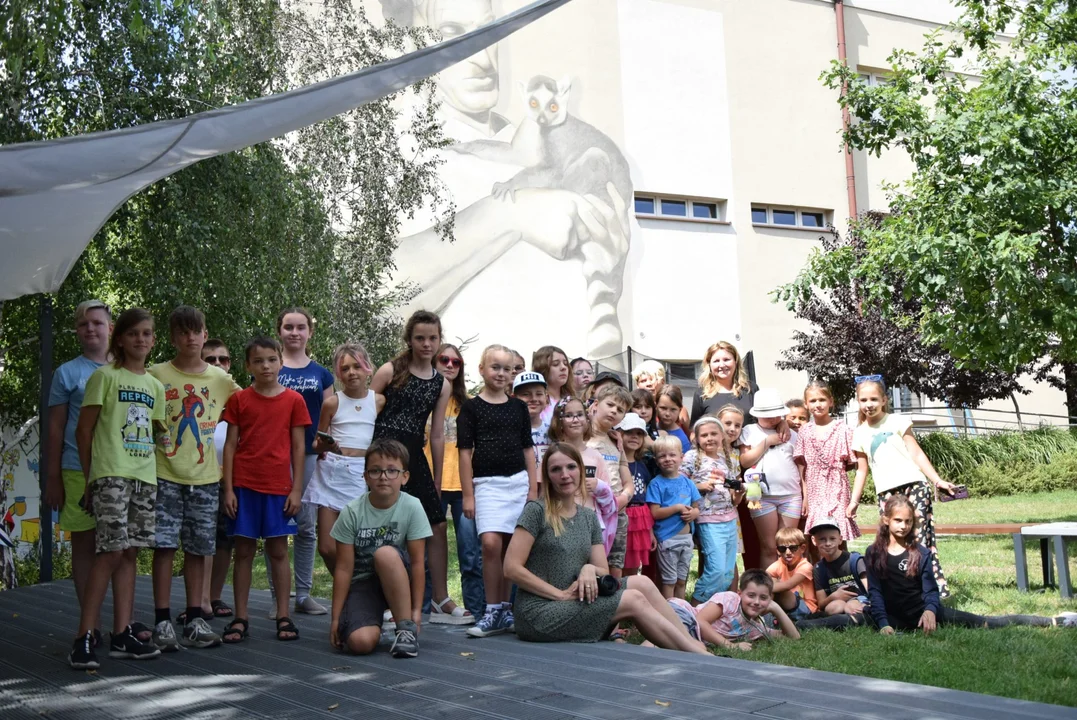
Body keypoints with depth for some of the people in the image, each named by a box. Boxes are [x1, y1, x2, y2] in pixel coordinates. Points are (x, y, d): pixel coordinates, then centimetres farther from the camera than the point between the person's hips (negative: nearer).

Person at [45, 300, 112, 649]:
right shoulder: (67, 373, 3)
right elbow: (56, 429, 3)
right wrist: (53, 478, -1)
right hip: (79, 472, -2)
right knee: (84, 545, 4)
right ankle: (91, 624, 11)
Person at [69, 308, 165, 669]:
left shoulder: (155, 386, 17)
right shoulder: (105, 376, -1)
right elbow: (84, 429, -2)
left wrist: (153, 475, 11)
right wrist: (88, 478, -3)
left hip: (145, 476, 6)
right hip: (111, 475, -6)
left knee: (129, 552, 7)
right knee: (111, 552, -13)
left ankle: (122, 635, 10)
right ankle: (83, 639, -9)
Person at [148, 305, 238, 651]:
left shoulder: (221, 380, 6)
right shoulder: (156, 375, -1)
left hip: (205, 478, 3)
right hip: (165, 475, -2)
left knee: (198, 548, 7)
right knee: (165, 545, -4)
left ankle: (194, 619, 15)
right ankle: (162, 621, 2)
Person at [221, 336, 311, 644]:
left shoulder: (294, 400, 3)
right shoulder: (239, 400, 4)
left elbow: (298, 446, 4)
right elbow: (230, 445, 4)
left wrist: (296, 489, -1)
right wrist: (228, 489, -2)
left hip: (279, 487, 0)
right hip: (244, 486, 0)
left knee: (278, 551, 5)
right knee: (243, 551, 4)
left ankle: (283, 617, 11)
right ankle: (240, 618, 9)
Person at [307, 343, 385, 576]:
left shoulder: (379, 401, 4)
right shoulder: (332, 403, 4)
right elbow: (317, 442, 12)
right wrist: (322, 446, -10)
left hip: (363, 475, -1)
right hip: (332, 473, 1)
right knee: (327, 548, -2)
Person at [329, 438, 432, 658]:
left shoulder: (412, 507, -13)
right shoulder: (351, 512, -12)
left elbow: (417, 562, -11)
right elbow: (343, 568, -9)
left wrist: (416, 610, -12)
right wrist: (336, 618, -7)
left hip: (398, 580, 0)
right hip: (362, 583, 0)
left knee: (385, 553, -35)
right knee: (361, 642, -28)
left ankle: (407, 628, -20)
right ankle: (374, 622, 11)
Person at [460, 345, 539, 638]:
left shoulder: (518, 407, 11)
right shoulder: (471, 407, 2)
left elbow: (528, 449, 13)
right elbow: (465, 452, 0)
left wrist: (533, 489, 7)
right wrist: (468, 494, -4)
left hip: (518, 482, 3)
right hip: (487, 483, -3)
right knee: (491, 543, -16)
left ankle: (505, 609, 15)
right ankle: (493, 612, -7)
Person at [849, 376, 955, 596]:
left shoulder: (897, 422, 6)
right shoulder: (860, 433, 13)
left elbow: (917, 454, 3)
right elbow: (862, 470, 18)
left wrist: (938, 480, -6)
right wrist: (854, 501, 12)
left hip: (913, 484, -3)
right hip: (886, 492, 3)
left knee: (921, 537, -12)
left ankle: (938, 589, -12)